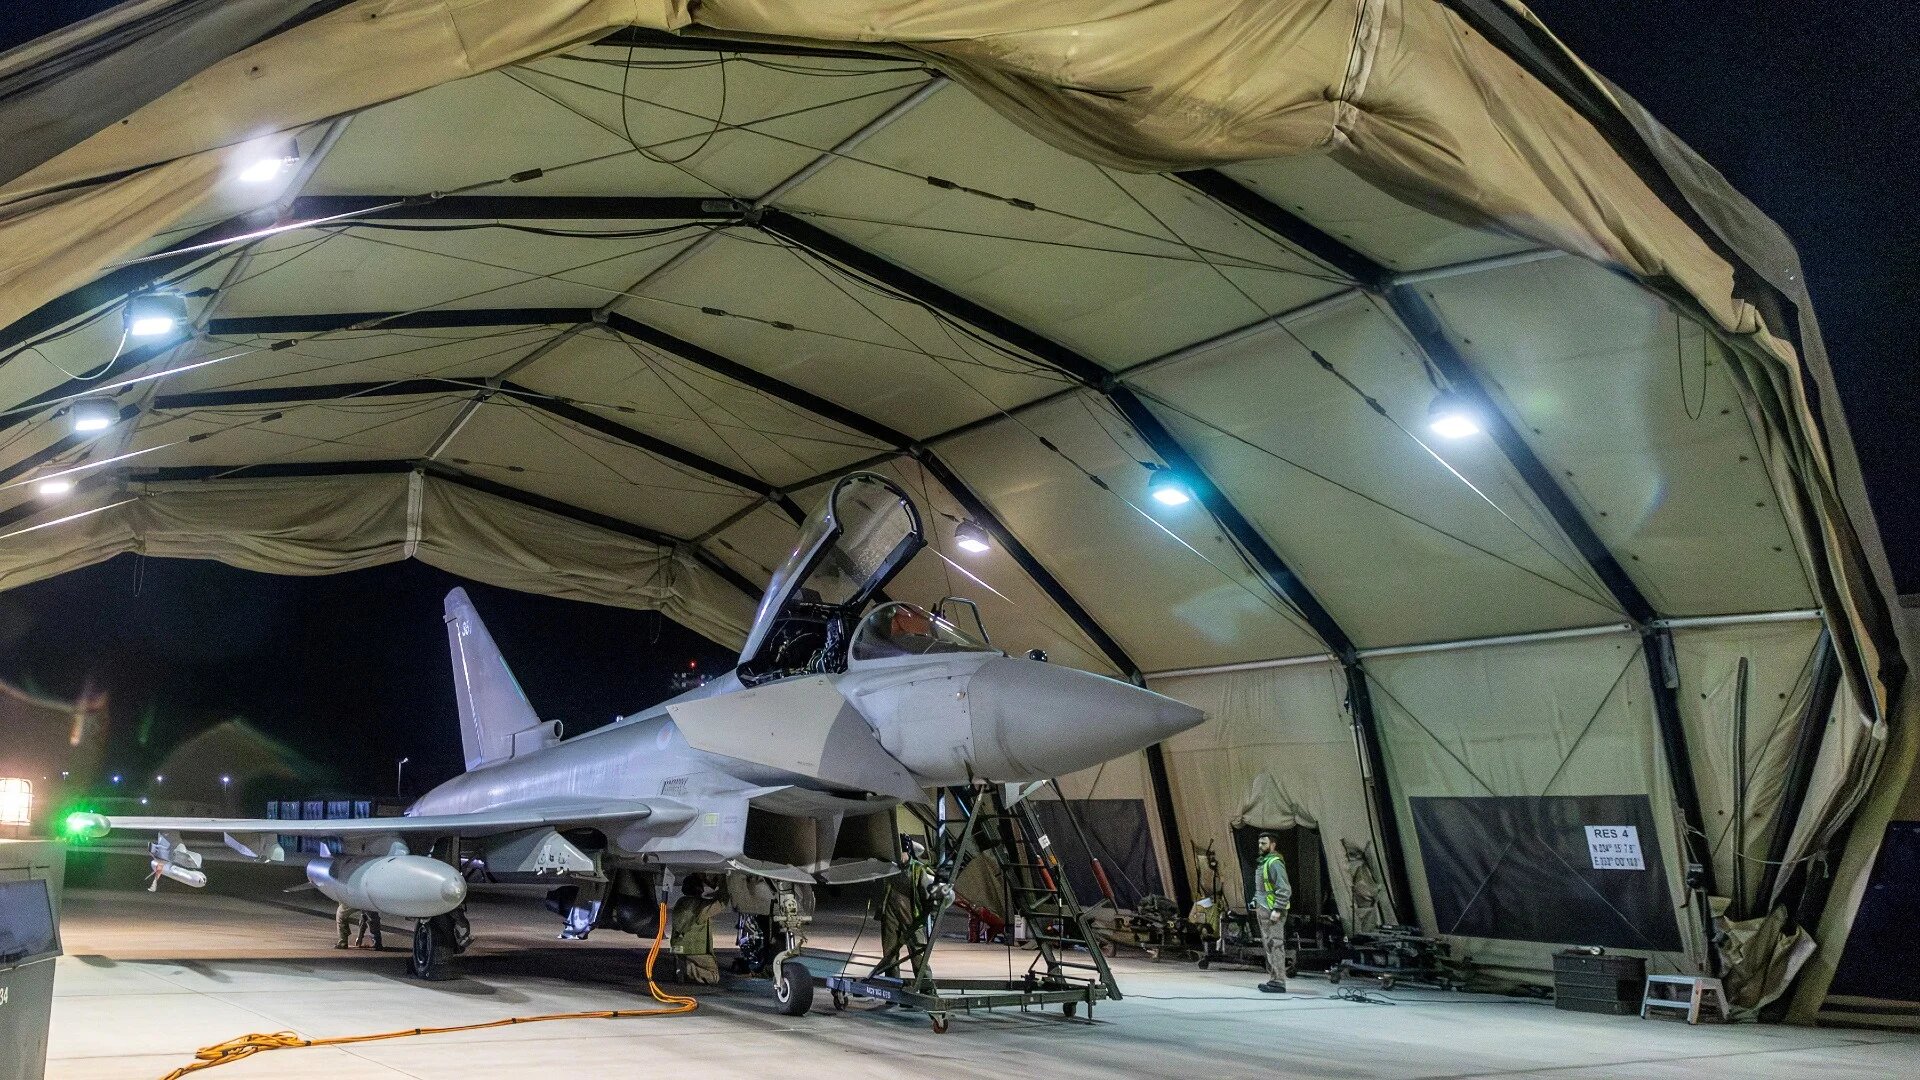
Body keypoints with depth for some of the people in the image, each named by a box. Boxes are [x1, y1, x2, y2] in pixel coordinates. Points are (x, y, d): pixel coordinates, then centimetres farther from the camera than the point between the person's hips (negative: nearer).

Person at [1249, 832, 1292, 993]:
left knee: (1274, 946, -9)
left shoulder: (1275, 863, -14)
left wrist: (1277, 910, -22)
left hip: (1272, 911, -10)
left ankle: (1278, 982, -8)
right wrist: (1255, 903, 18)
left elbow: (1285, 889, -20)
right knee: (1267, 946, 13)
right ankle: (1273, 979, 18)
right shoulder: (1263, 862, 17)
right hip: (1263, 910, 10)